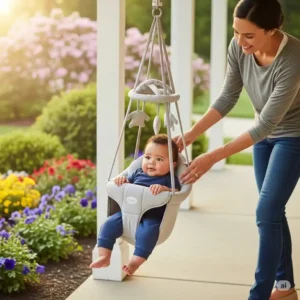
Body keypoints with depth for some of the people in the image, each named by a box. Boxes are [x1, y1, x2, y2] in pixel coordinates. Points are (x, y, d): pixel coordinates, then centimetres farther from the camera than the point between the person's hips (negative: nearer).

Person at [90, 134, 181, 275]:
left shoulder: (169, 179, 3)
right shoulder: (138, 173, 19)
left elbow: (177, 194, -11)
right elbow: (128, 182, 23)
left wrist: (164, 189, -31)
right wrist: (122, 180, -1)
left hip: (151, 217, -5)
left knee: (148, 231, -36)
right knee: (109, 224, -15)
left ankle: (135, 262, -30)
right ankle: (104, 257, -12)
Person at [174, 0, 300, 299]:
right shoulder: (239, 47, -20)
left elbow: (267, 123, -35)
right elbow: (227, 98, -8)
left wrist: (214, 157, -37)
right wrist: (190, 135, -17)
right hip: (265, 133, 6)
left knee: (266, 213, -11)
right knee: (272, 212, 13)